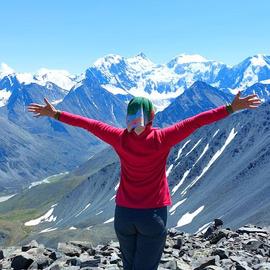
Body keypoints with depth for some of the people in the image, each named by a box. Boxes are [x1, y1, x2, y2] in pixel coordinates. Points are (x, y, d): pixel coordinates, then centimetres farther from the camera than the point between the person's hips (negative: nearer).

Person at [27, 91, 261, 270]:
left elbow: (88, 124, 1)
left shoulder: (120, 139, -7)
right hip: (153, 216, -3)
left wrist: (55, 114, 11)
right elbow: (195, 122, -13)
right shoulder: (162, 139, -14)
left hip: (124, 214, 3)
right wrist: (231, 108, -10)